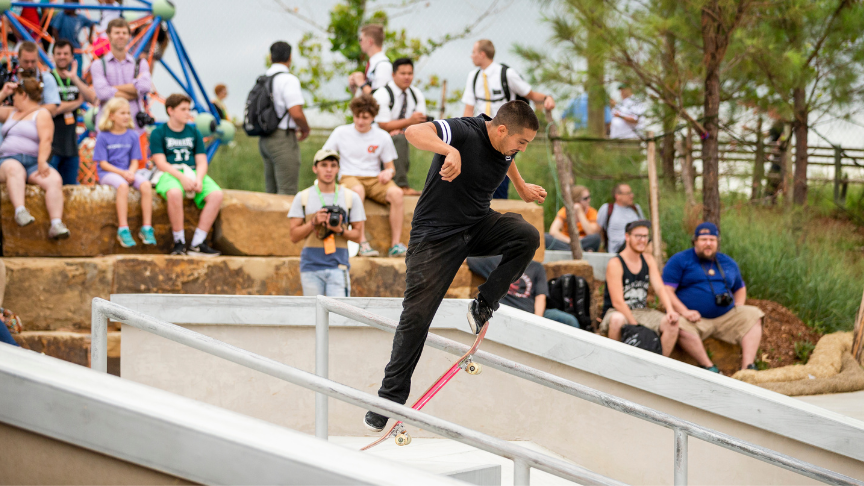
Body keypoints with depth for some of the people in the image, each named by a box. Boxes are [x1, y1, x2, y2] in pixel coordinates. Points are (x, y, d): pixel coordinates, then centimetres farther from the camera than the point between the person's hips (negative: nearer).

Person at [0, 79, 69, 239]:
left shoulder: (41, 113, 9)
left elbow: (46, 140, -5)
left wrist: (41, 162, -21)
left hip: (33, 163, -2)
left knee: (55, 180, -31)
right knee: (14, 169, -37)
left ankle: (56, 225, -44)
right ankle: (20, 211, -56)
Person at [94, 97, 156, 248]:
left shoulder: (132, 136, 9)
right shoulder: (103, 137, -2)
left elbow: (135, 162, 8)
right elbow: (103, 163, -6)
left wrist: (131, 173, -15)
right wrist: (122, 173, -18)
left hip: (128, 172, 4)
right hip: (108, 173, -4)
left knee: (146, 184, -26)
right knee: (123, 185, -37)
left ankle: (147, 228, -24)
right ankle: (123, 229, -37)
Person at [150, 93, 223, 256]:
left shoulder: (194, 133, 19)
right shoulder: (158, 133, 5)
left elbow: (202, 162, 11)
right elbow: (161, 163, -6)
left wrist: (198, 179, -11)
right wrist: (182, 177, -21)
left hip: (193, 173, 4)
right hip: (169, 174, -4)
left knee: (216, 195, -25)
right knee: (175, 193, -41)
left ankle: (197, 244, -23)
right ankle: (179, 242, -27)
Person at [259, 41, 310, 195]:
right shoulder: (288, 79, -13)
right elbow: (296, 113, -20)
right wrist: (305, 129, 0)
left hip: (264, 139, 8)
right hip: (283, 139, -8)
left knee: (271, 191, 12)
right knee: (287, 192, -8)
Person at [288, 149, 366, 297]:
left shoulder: (351, 197, 9)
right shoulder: (303, 198, 9)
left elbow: (357, 235, 9)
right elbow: (294, 236, 5)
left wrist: (340, 230, -11)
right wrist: (314, 223, -11)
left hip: (338, 266, -1)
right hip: (311, 267, 1)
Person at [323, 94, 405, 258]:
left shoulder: (383, 137, 8)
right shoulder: (341, 132, 6)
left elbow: (390, 167, 14)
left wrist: (389, 172, -11)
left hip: (375, 179, 2)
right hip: (349, 177, -2)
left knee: (396, 192, -31)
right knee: (357, 190, -40)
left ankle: (396, 244, -28)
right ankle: (362, 243, -41)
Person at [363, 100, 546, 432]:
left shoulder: (505, 144, -3)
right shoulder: (464, 132, -24)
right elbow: (414, 132, -42)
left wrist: (522, 188, 35)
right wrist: (449, 151, -57)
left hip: (479, 225, 6)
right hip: (436, 234, -6)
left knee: (527, 237, -23)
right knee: (417, 316, -7)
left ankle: (483, 307, -8)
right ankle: (390, 398, 3)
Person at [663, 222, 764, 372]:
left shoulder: (728, 263, 19)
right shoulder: (679, 260, 2)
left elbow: (740, 288, 34)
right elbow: (666, 291, -6)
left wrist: (738, 307, 11)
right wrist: (684, 312, -20)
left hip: (725, 317, 5)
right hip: (696, 319, -5)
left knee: (753, 315, -13)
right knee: (681, 326, -37)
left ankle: (747, 367, -25)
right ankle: (709, 368, -34)